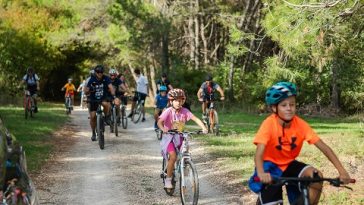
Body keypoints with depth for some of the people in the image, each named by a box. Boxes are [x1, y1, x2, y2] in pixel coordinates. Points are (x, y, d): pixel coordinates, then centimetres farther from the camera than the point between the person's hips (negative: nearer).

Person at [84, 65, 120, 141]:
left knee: (106, 104, -35)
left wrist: (114, 97, -44)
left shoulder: (106, 78, -15)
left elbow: (111, 87, -28)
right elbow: (86, 92, -13)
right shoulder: (92, 80, -14)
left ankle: (107, 118, -8)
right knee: (92, 116, -6)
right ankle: (93, 133, 15)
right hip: (93, 100, 0)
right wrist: (88, 90, -37)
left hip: (103, 98, 0)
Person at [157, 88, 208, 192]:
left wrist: (203, 128, -30)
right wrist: (163, 129, -50)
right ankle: (168, 179, -6)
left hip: (179, 136, 4)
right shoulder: (168, 111, -17)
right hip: (169, 137, -4)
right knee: (173, 157, -20)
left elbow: (195, 119, -15)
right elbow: (160, 122, -29)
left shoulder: (185, 111, -8)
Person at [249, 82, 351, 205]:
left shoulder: (300, 124, -17)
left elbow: (324, 147, -17)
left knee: (317, 177, -22)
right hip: (271, 165, -3)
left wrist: (341, 170, -28)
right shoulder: (269, 124, -26)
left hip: (289, 164, 3)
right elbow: (259, 153, -36)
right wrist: (261, 174, -56)